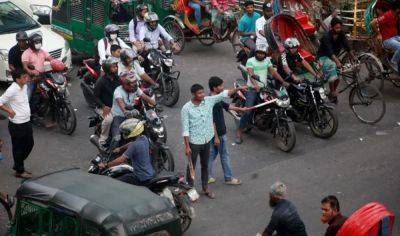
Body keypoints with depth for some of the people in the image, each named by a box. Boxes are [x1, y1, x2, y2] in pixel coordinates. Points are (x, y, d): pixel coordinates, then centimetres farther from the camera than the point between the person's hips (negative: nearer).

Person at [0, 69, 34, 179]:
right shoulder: (12, 90, -23)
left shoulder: (24, 86, 4)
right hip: (17, 125, -8)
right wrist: (9, 111, -18)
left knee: (29, 144, 19)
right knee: (18, 148, 7)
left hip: (27, 122, 8)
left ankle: (17, 165, 37)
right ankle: (19, 171, 22)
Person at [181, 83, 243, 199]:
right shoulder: (186, 109, -18)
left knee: (205, 165, 20)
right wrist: (187, 146, -16)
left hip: (206, 140, 5)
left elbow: (223, 94, -7)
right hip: (194, 142, -5)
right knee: (191, 166, 10)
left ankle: (205, 187, 36)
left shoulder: (209, 101, -6)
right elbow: (185, 129, -16)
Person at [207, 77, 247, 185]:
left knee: (212, 154, 15)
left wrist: (240, 109, 24)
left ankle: (208, 177, 22)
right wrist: (216, 137, -23)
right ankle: (229, 178, 17)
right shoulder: (213, 102, -26)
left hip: (217, 133, 9)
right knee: (225, 156, 4)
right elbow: (212, 121, -25)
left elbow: (226, 106, 21)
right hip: (219, 134, -9)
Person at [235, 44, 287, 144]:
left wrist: (283, 81, -1)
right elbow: (251, 74, -22)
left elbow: (273, 72, 10)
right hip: (252, 89, -5)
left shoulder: (267, 60, 10)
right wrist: (255, 85, -40)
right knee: (248, 111, -16)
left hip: (264, 88, 5)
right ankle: (239, 132, -7)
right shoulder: (250, 61, -8)